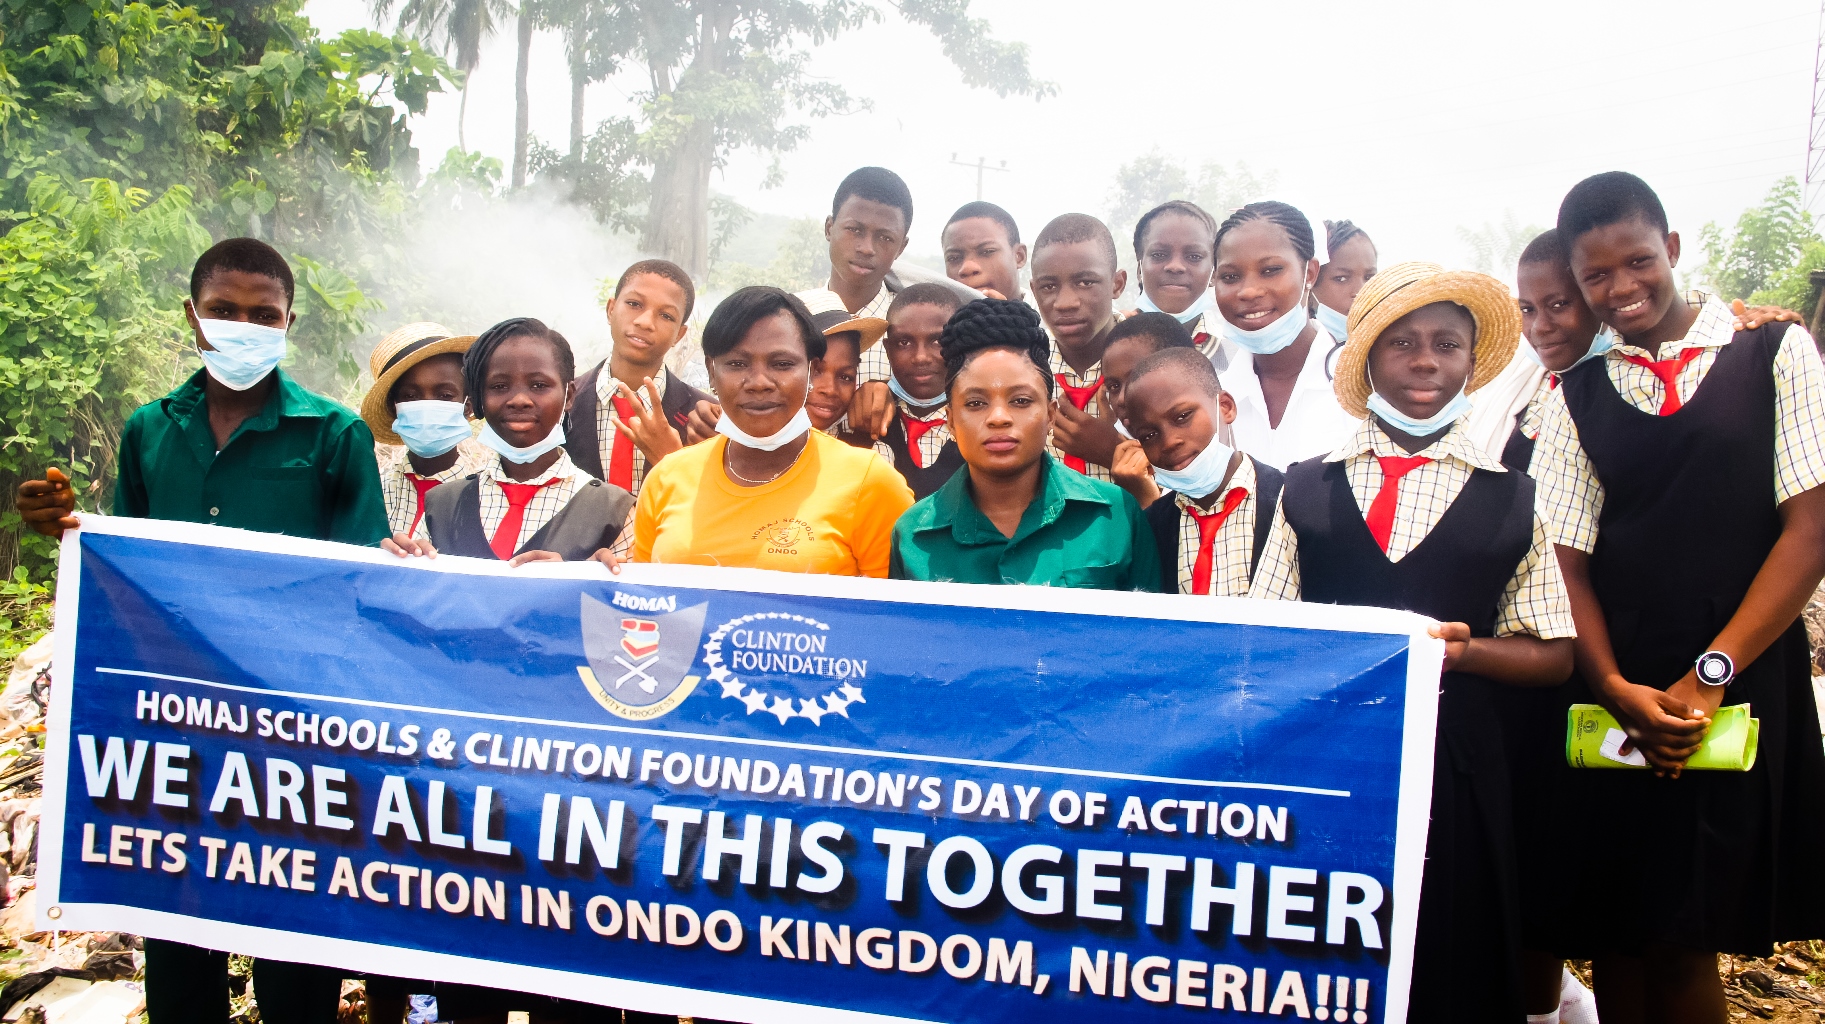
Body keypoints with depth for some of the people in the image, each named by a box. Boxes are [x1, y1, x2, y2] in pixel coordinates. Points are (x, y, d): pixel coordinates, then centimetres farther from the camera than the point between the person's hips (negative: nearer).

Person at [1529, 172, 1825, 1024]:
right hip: (1617, 700, 2)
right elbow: (1568, 560, 3)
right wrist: (1616, 689, -12)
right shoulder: (1575, 396, 8)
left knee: (1685, 940, 3)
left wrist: (1709, 674, -11)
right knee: (1616, 939, 7)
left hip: (1741, 689, -2)